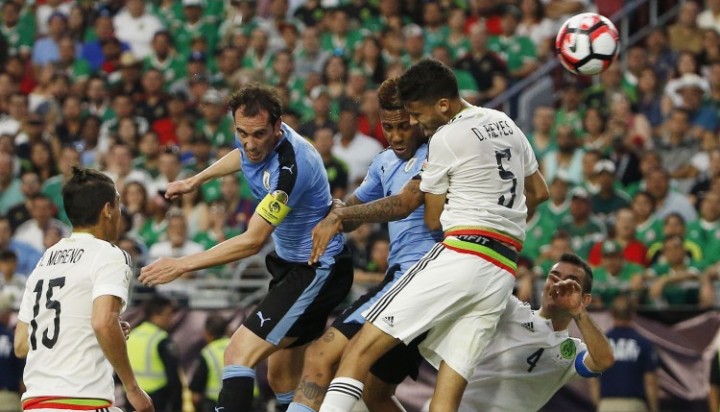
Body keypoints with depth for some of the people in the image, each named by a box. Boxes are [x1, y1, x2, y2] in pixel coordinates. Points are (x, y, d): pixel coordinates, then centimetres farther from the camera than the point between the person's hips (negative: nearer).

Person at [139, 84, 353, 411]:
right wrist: (196, 180, 37)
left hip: (315, 271, -10)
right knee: (281, 377, 13)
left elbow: (253, 241, -28)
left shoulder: (288, 166, -29)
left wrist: (183, 264, -26)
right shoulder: (255, 143, -2)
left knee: (239, 355, -20)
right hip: (291, 264, 10)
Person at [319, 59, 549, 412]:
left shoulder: (446, 138, -6)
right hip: (504, 271, 8)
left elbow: (432, 220, 4)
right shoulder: (506, 125, 17)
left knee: (362, 348, -10)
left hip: (461, 255, -8)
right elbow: (539, 192, 30)